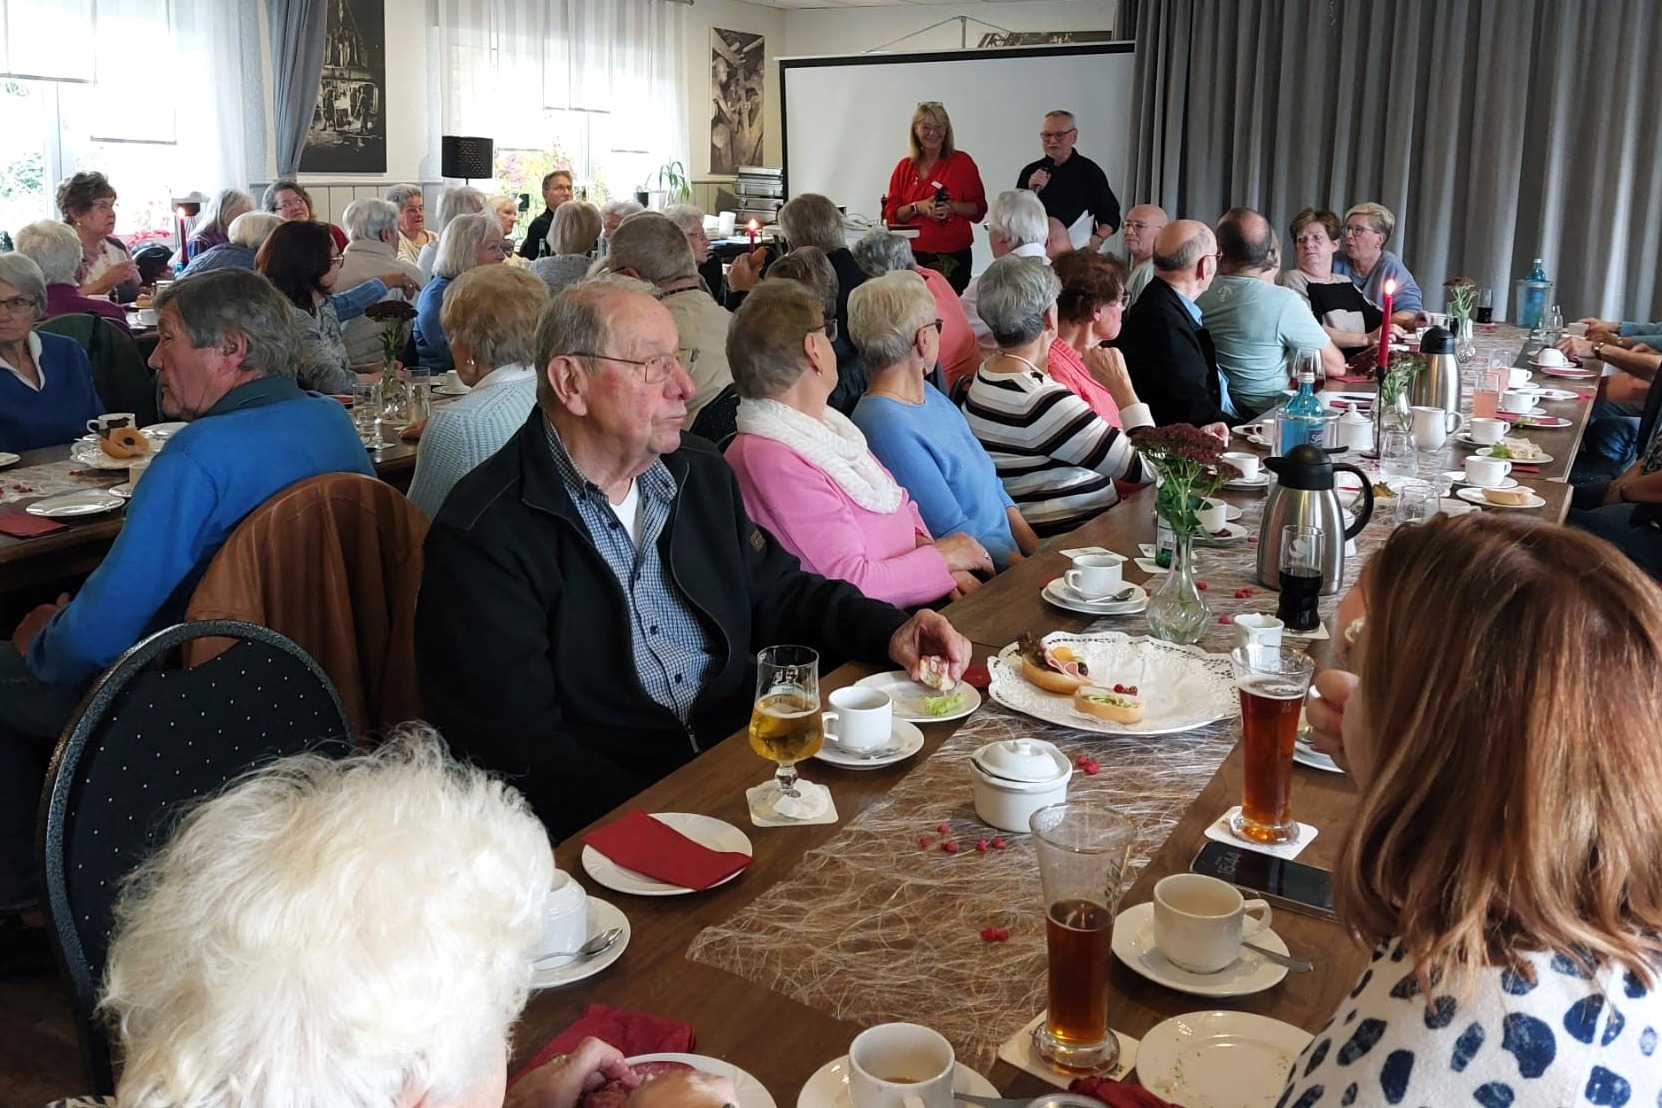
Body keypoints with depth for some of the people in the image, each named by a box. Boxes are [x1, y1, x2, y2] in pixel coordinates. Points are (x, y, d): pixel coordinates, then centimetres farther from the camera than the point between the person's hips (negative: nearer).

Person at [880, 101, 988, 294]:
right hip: (914, 256, 1)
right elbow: (891, 214, 8)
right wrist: (917, 207, -10)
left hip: (953, 258, -1)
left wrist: (951, 207, -13)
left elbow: (979, 209, 4)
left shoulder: (962, 162, 5)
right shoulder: (904, 167, 10)